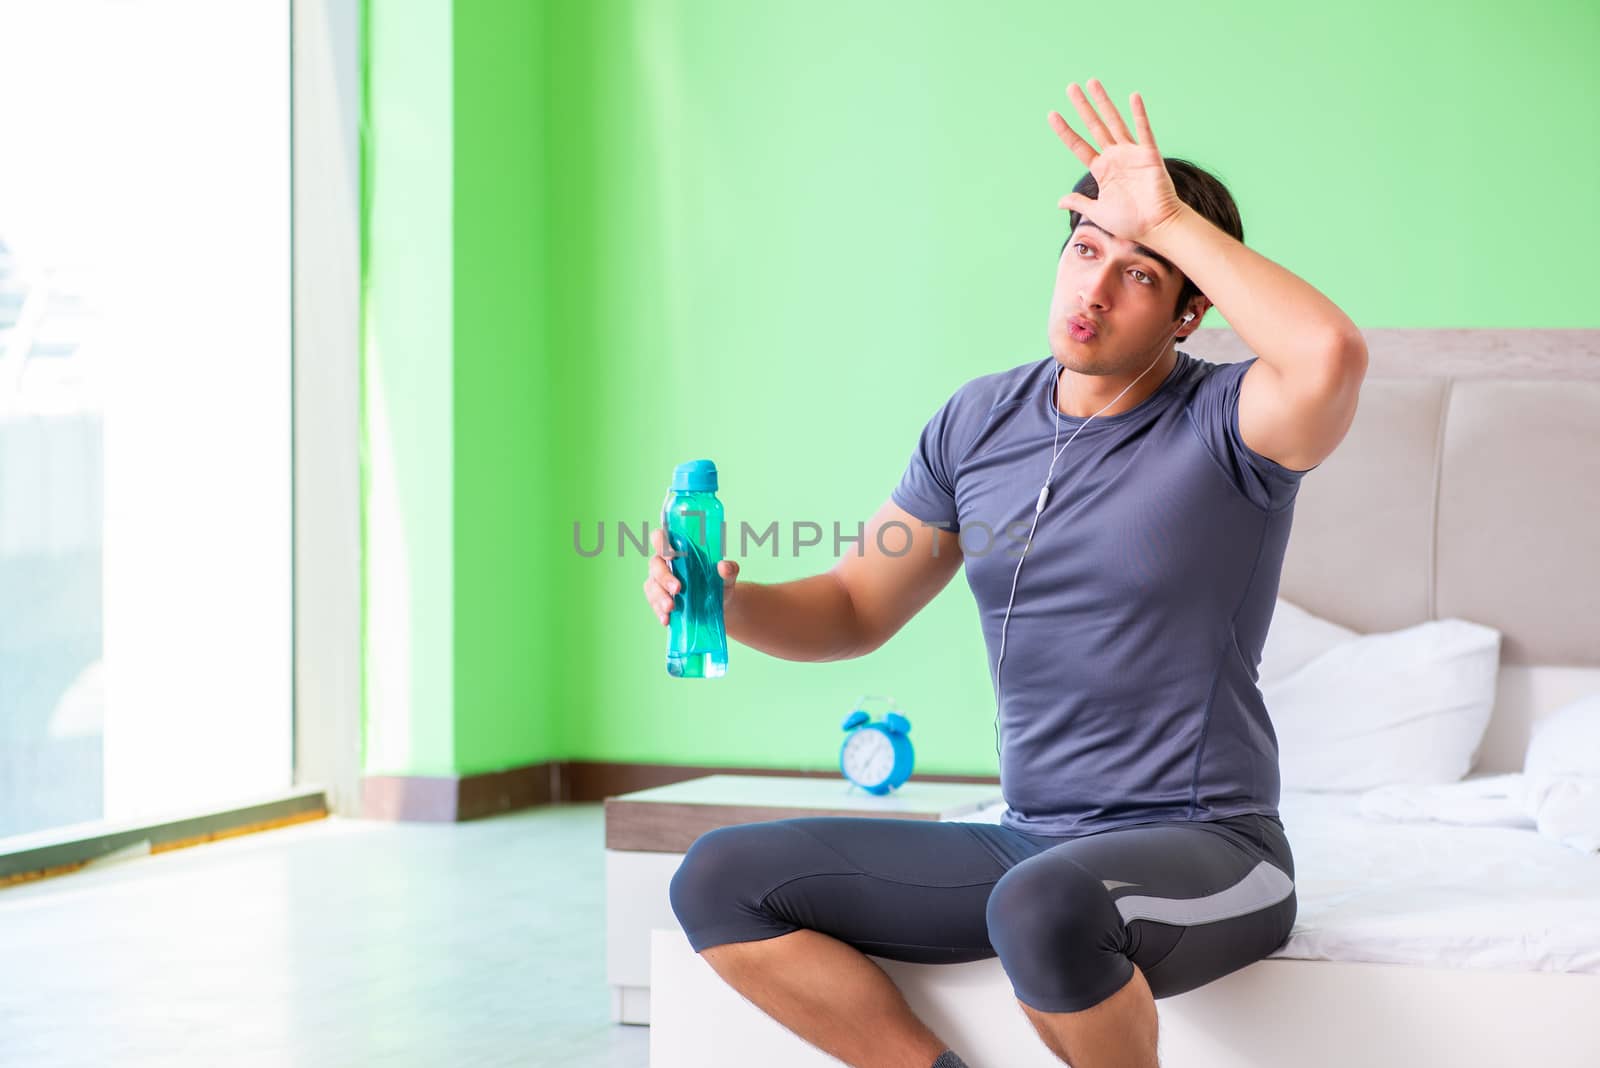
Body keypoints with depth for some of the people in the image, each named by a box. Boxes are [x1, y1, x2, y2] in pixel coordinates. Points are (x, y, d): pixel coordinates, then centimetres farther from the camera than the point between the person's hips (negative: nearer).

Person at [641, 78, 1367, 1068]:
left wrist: (1171, 219, -24)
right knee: (720, 881, -7)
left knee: (1042, 908, -40)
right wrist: (726, 603, -8)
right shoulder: (981, 421, 7)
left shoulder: (1227, 423, -10)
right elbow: (856, 612, 13)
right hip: (1027, 840, 6)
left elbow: (1332, 356, -35)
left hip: (1203, 851, -6)